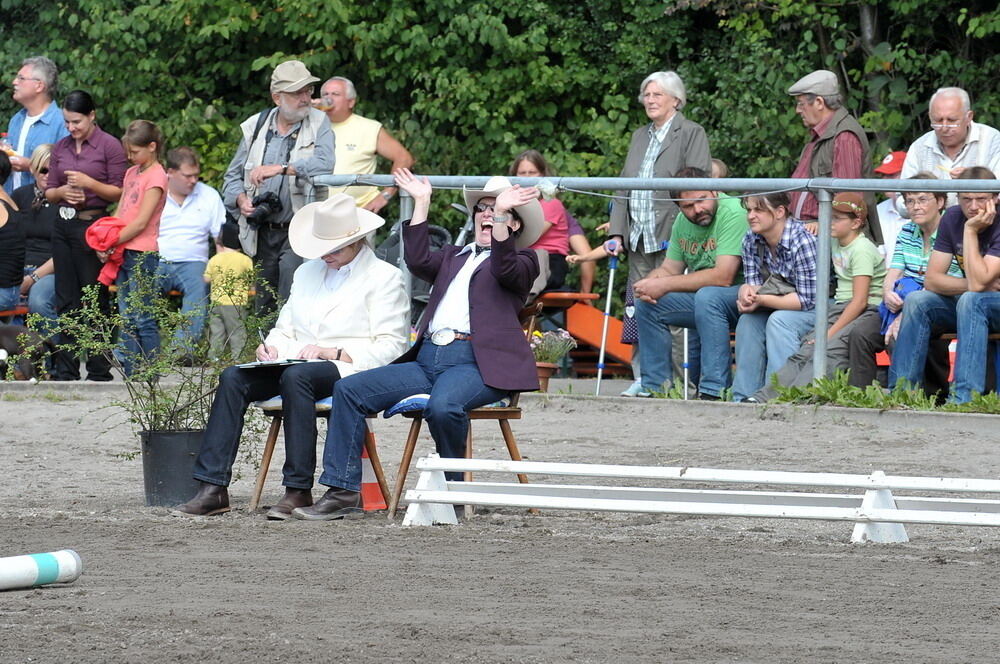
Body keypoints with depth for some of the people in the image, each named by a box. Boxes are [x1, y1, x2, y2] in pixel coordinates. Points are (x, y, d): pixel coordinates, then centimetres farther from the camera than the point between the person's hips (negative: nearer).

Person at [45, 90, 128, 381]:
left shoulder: (110, 146, -4)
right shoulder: (61, 148, 12)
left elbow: (119, 193, -5)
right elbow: (49, 192, 16)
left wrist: (89, 183, -17)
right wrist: (63, 192, -6)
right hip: (64, 226, 6)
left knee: (95, 300, -3)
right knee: (66, 300, 6)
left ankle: (99, 369, 1)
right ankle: (65, 369, 10)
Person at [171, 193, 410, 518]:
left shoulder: (384, 277, 3)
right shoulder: (307, 272, 24)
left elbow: (390, 346, -6)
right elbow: (286, 329, 24)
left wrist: (335, 353, -16)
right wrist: (271, 346, 0)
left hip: (350, 368, -6)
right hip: (296, 363, 6)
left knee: (295, 376, -37)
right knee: (233, 377, -20)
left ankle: (299, 489, -35)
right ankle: (213, 489, -26)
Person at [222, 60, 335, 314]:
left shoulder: (318, 124, 1)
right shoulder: (256, 127, 11)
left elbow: (324, 164, -18)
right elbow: (233, 176, 17)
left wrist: (281, 168, -25)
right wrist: (241, 199, -4)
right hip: (262, 234, 5)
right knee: (264, 308, 9)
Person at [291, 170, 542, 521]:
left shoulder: (522, 259, 12)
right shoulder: (454, 256, 29)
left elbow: (505, 271, -12)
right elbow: (418, 261, 9)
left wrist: (503, 212, -21)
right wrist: (422, 203, 10)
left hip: (477, 363, -6)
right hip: (428, 358, 6)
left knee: (442, 405, -38)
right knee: (349, 390, -10)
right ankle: (343, 491, -12)